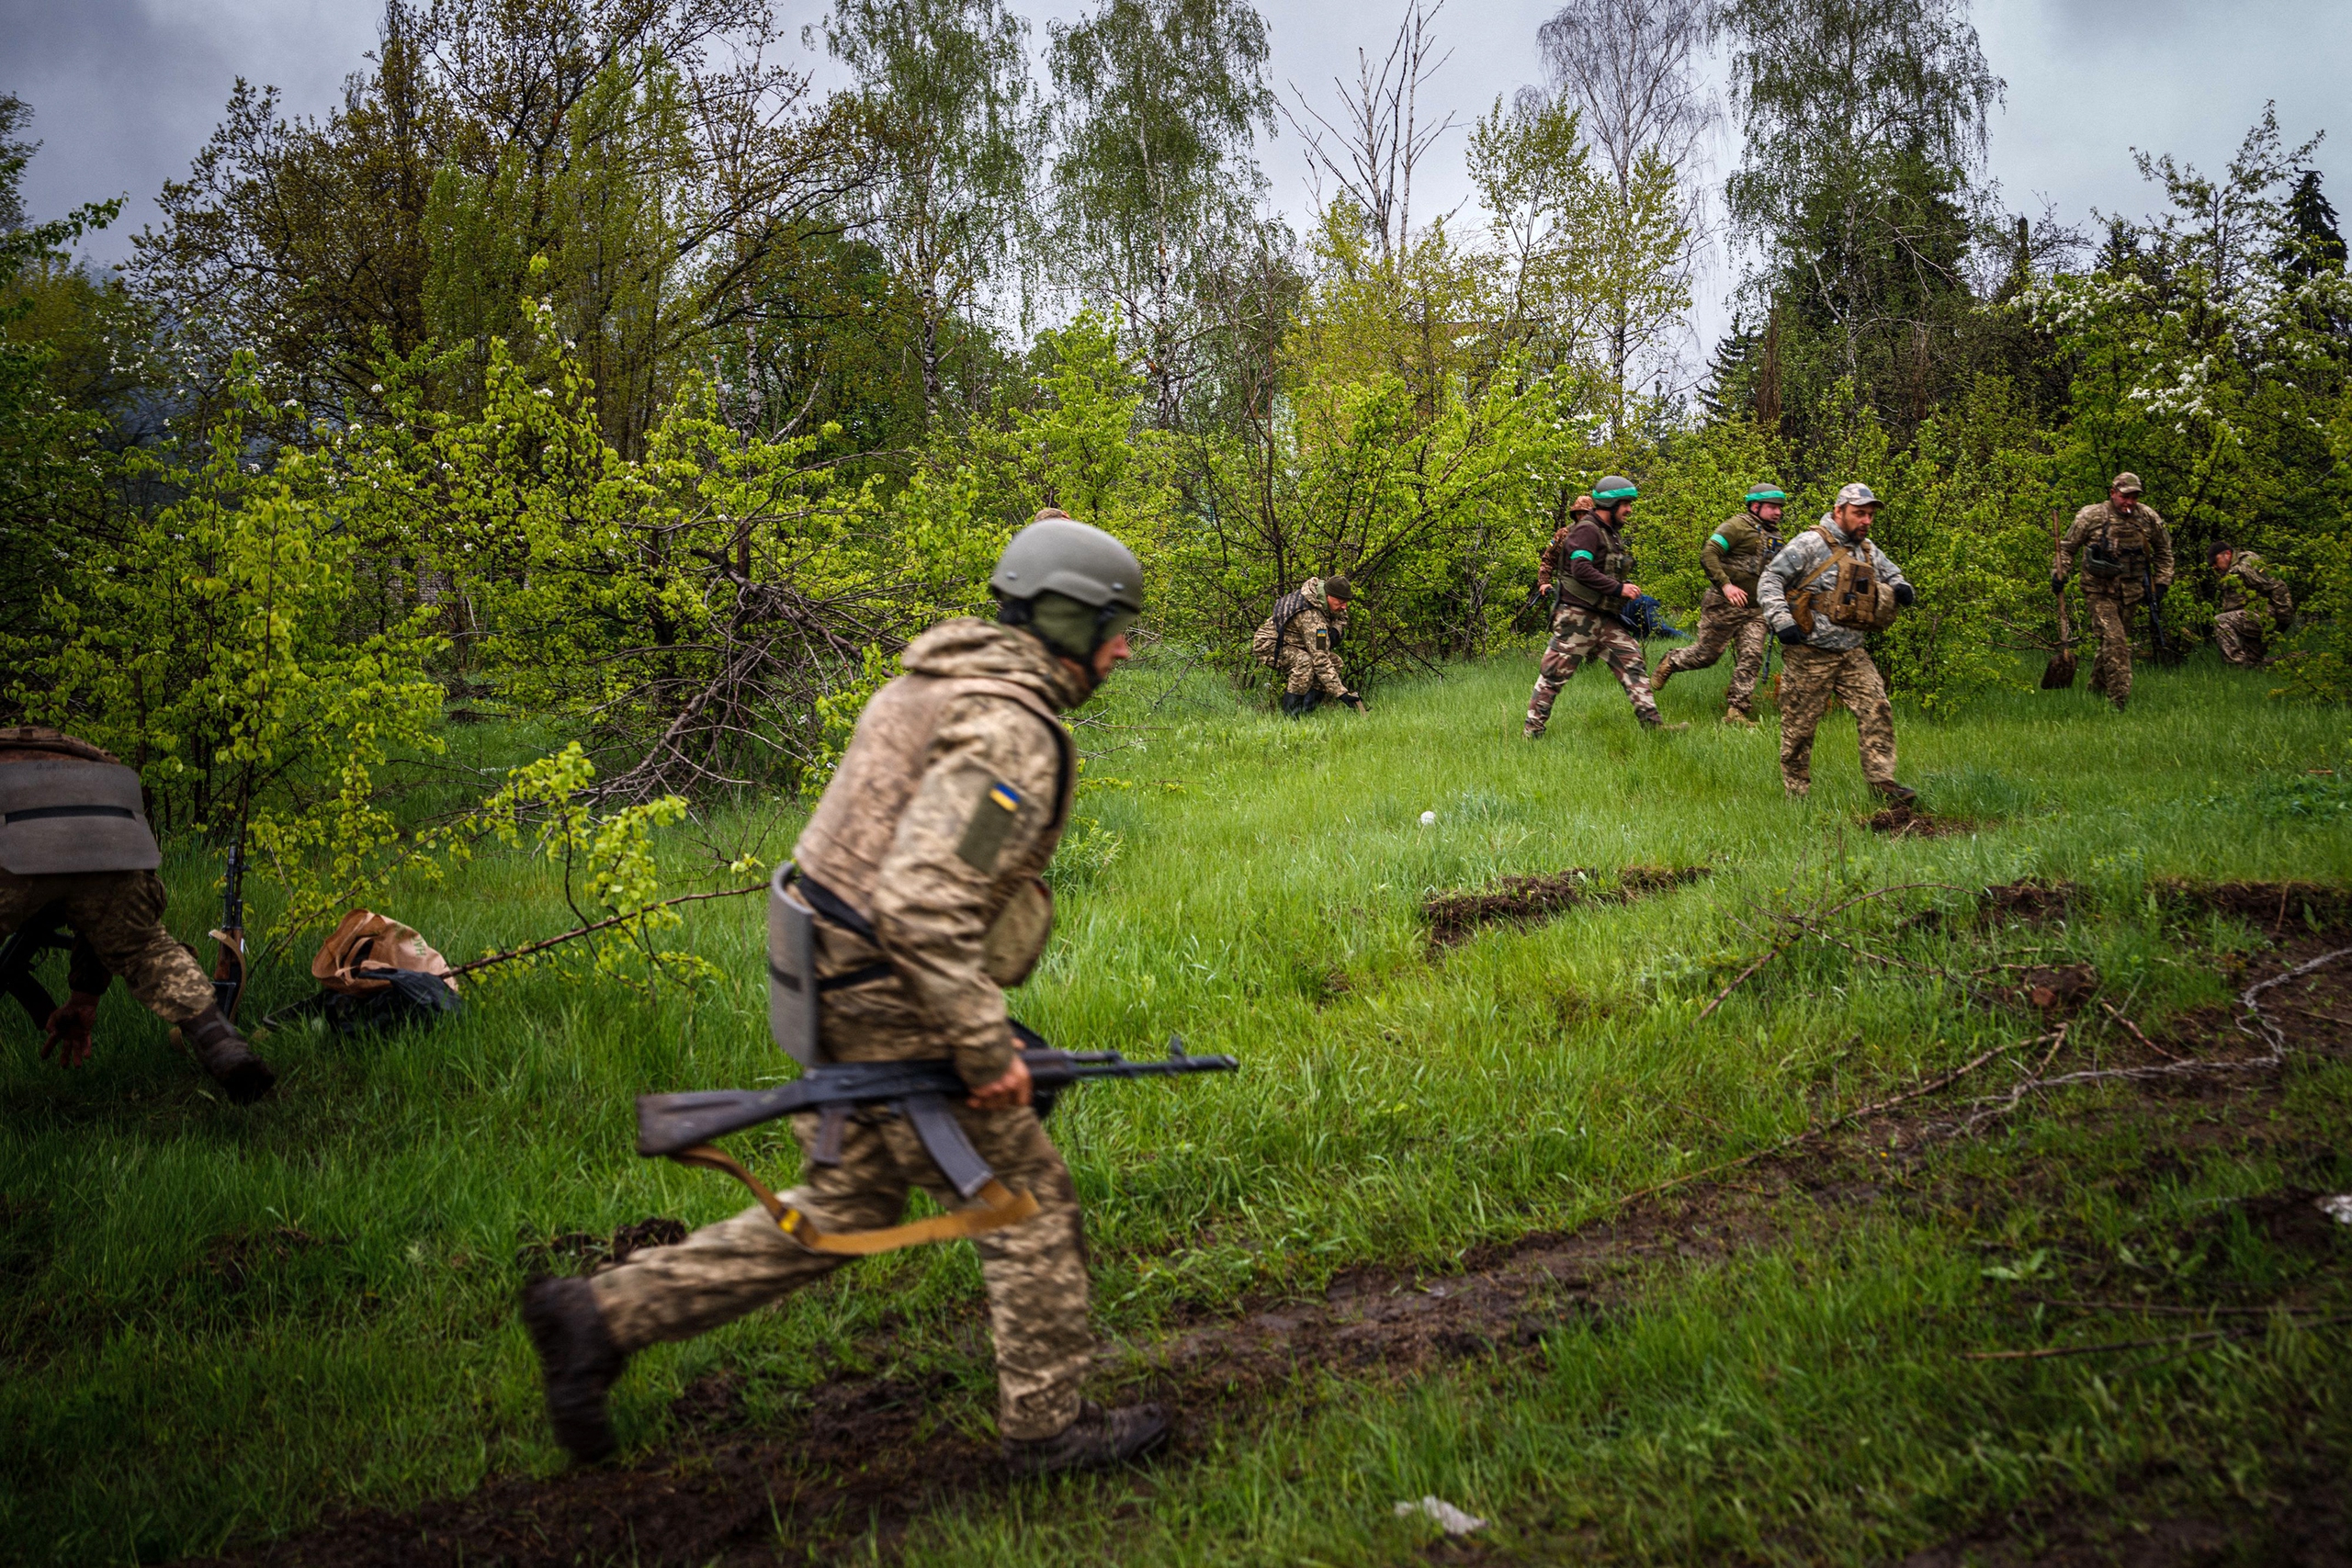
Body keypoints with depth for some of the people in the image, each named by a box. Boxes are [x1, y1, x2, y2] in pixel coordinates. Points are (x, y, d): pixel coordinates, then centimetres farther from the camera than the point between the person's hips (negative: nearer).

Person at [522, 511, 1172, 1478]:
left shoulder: (936, 682, 12)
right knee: (1031, 1212, 7)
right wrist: (987, 1045, -23)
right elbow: (922, 904, -31)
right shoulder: (1011, 730, -21)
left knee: (841, 1211, 19)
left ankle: (601, 1315, 19)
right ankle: (1046, 1426, 22)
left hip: (844, 994, 10)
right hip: (902, 1017, -10)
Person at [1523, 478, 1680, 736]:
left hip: (1604, 617, 9)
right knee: (1555, 673, -4)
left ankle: (1651, 722, 0)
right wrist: (1619, 589, -22)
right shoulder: (1586, 530, -13)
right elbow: (1581, 570, -25)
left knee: (1631, 663, 1)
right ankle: (1533, 730, 2)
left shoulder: (1612, 533, 17)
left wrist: (1625, 590, 10)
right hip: (1577, 615, -9)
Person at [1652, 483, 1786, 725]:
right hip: (1725, 605, -6)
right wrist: (1725, 584, -24)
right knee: (1707, 653, 2)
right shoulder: (1738, 526, -10)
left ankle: (1736, 710, -4)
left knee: (1752, 657, -6)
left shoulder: (1775, 536, 16)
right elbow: (1708, 553, -18)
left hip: (1756, 611, 7)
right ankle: (1670, 663, 31)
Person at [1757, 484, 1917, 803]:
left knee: (1876, 712, -5)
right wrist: (1781, 619, -25)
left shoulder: (1868, 551, 13)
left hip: (1852, 654, 6)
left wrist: (1901, 589, 4)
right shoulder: (1810, 544, -10)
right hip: (1809, 654, -6)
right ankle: (1797, 794, 12)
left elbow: (1893, 575, 29)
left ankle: (1882, 781, 0)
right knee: (1800, 726, 1)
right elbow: (1769, 580, -12)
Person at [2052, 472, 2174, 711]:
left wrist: (2162, 582, 11)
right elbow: (2067, 547, 3)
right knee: (2114, 640, -16)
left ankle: (2096, 691, 30)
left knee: (2115, 642, 11)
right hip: (2099, 591, -4)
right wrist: (2059, 574, -9)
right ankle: (2119, 699, -16)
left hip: (2129, 592, 4)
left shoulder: (2148, 518, 3)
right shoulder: (2091, 516, -8)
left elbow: (2163, 551, 17)